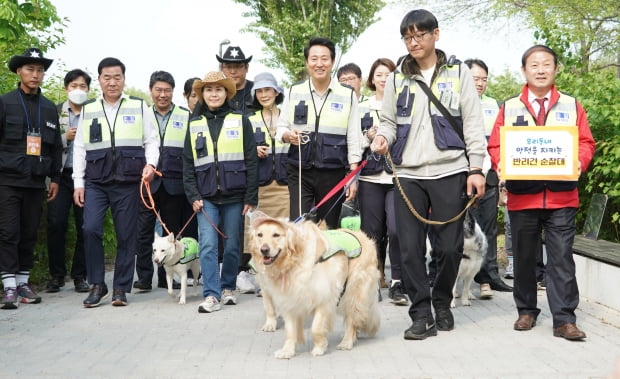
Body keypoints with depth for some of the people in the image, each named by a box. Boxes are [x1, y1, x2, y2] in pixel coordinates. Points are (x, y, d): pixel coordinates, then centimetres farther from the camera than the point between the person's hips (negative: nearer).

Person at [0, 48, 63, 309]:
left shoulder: (50, 108, 13)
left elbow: (56, 147, 15)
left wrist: (55, 178, 10)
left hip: (36, 181, 3)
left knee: (30, 234, 6)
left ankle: (23, 282, 15)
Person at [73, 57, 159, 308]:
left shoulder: (139, 107, 8)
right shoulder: (88, 110, 13)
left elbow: (151, 141, 7)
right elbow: (80, 148, 11)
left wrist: (150, 164, -12)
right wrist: (78, 183, 5)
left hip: (128, 181, -1)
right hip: (95, 181, 1)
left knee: (126, 235, 1)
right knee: (91, 229, -12)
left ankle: (121, 288, 12)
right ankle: (97, 285, 3)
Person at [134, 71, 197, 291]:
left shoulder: (185, 117, 7)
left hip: (174, 184, 0)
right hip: (147, 181, 0)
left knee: (172, 232, 6)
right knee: (143, 230, -2)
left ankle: (167, 277, 16)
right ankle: (144, 277, 5)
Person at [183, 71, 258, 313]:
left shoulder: (240, 121, 3)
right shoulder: (194, 125, 9)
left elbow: (251, 161, 0)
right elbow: (188, 164, 9)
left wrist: (251, 198, -4)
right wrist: (193, 196, -1)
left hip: (234, 195, -1)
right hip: (206, 196, 1)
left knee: (232, 246, 7)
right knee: (207, 245, -9)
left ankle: (228, 288, 25)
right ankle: (211, 295, -7)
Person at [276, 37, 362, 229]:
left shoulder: (347, 94, 3)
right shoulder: (294, 91, 6)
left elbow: (353, 138, 4)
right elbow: (280, 127, 11)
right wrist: (287, 135, -13)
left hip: (333, 172, 0)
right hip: (299, 171, 0)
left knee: (328, 230, 6)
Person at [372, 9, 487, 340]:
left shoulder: (458, 73, 6)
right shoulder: (396, 79, 12)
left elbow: (473, 123, 3)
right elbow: (389, 121, 16)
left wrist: (476, 168, -4)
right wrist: (383, 136, -8)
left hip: (449, 171, -2)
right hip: (408, 174, 2)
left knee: (449, 247, 3)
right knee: (410, 248, -2)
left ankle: (442, 305, 25)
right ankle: (422, 315, 8)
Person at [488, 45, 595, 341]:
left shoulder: (572, 106, 9)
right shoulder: (509, 108, 9)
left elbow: (586, 142, 6)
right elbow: (495, 145, 5)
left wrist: (579, 162, -14)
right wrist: (501, 163, -14)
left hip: (561, 196, -1)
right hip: (522, 196, 1)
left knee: (561, 257, -3)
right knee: (524, 257, 10)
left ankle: (564, 320, 1)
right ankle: (526, 311, 24)